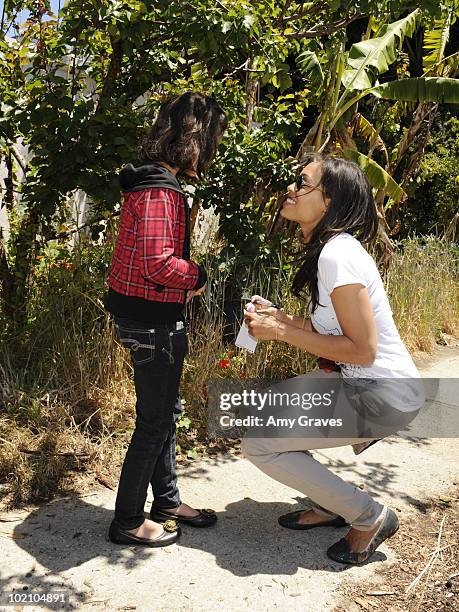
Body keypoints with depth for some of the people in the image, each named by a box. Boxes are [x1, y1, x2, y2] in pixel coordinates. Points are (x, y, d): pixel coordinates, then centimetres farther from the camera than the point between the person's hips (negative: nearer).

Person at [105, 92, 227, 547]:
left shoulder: (151, 181, 12)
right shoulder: (159, 191, -20)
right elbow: (157, 262, -28)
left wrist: (186, 280, 3)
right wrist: (198, 276, -11)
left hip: (151, 320, 10)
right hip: (152, 324, -10)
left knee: (165, 413, 20)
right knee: (154, 423, 3)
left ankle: (167, 501, 37)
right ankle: (128, 522, 21)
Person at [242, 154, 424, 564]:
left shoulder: (338, 254, -23)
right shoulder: (326, 249, 7)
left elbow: (362, 349, -24)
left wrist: (282, 332, -19)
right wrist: (277, 316, 0)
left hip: (383, 395, -9)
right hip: (361, 382, 10)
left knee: (258, 444, -9)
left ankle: (369, 516, 5)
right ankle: (328, 506, 23)